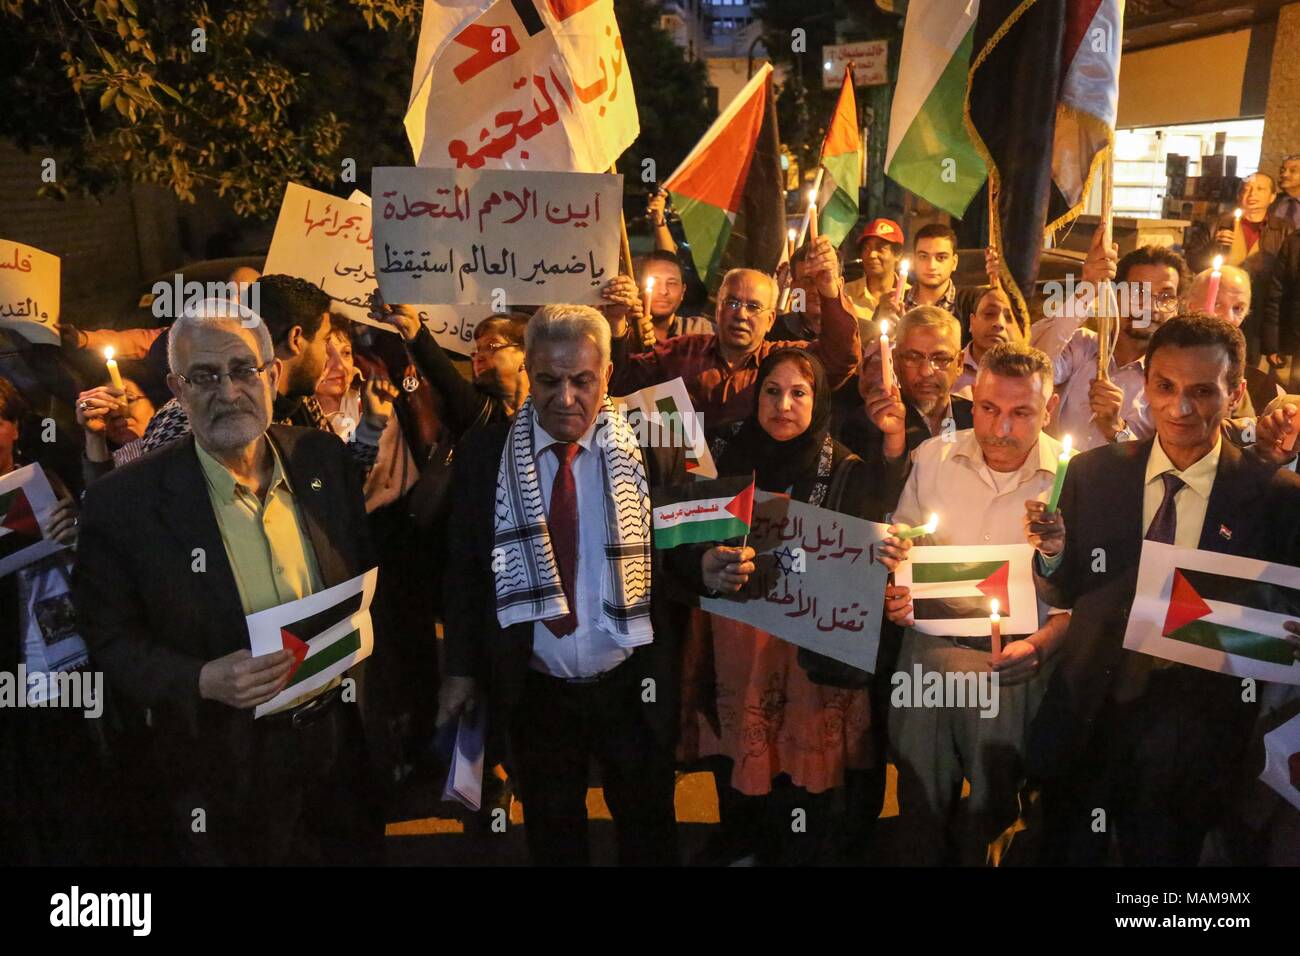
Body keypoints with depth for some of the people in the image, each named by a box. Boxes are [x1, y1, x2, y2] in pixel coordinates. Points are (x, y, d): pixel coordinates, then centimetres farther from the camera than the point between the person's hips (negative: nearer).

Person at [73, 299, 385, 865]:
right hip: (225, 773, -3)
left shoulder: (324, 460, -3)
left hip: (343, 744, 4)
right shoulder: (125, 502, -14)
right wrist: (202, 681, -24)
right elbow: (111, 642, -9)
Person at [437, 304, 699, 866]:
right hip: (533, 690, 1)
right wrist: (462, 670, -1)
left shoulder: (653, 449, -9)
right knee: (550, 832, 22)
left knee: (648, 830, 19)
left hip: (633, 689, -1)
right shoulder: (483, 455, -4)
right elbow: (464, 569, 1)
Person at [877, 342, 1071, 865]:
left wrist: (1039, 647, -22)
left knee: (992, 812, 12)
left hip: (1011, 665, -2)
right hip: (927, 652, 2)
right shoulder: (933, 457, 0)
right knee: (919, 805, 13)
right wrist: (894, 594, -9)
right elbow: (899, 548, 11)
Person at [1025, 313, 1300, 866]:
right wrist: (1052, 553, -17)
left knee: (1162, 855, 19)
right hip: (1087, 715, 2)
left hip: (1193, 737, -1)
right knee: (1068, 853, 20)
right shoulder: (1092, 474, -3)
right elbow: (1063, 597, 3)